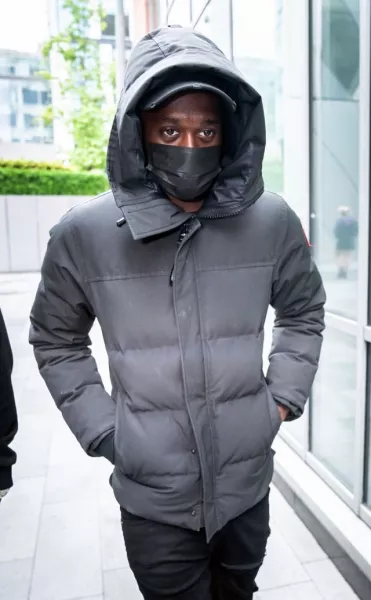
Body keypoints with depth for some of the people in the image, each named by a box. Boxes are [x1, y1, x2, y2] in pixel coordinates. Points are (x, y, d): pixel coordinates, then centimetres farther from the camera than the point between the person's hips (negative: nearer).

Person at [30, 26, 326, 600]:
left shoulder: (272, 221, -10)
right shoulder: (84, 234, -14)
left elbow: (304, 310, 7)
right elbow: (56, 340, 1)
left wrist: (282, 398, 1)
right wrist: (102, 429, -4)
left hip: (248, 483, 3)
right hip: (153, 497, -2)